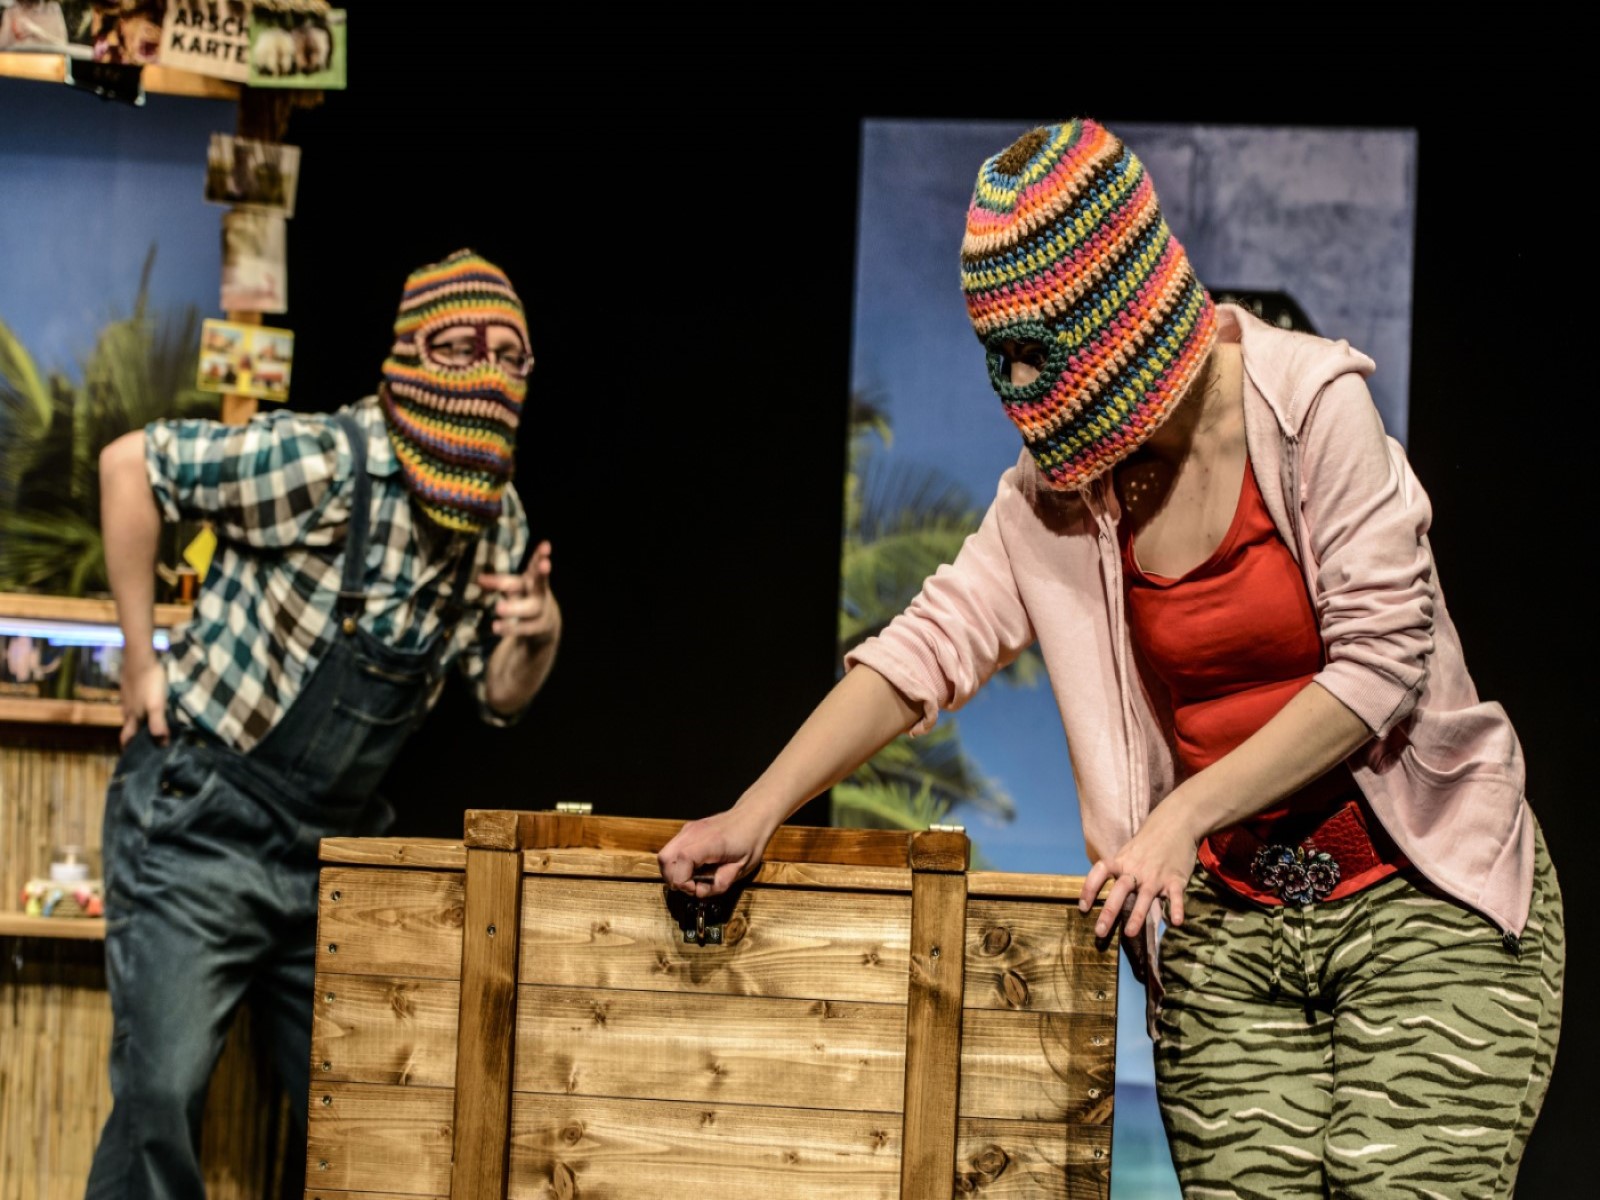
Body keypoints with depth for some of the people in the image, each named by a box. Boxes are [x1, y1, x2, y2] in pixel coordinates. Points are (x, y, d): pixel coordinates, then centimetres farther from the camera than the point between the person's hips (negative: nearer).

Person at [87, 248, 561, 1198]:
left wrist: (535, 637, -10)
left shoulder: (502, 523, 4)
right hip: (203, 822, -6)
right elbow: (132, 463, -13)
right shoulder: (326, 461, -18)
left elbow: (501, 698, 14)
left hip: (337, 841, 6)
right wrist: (141, 657, -10)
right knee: (164, 1091, -11)